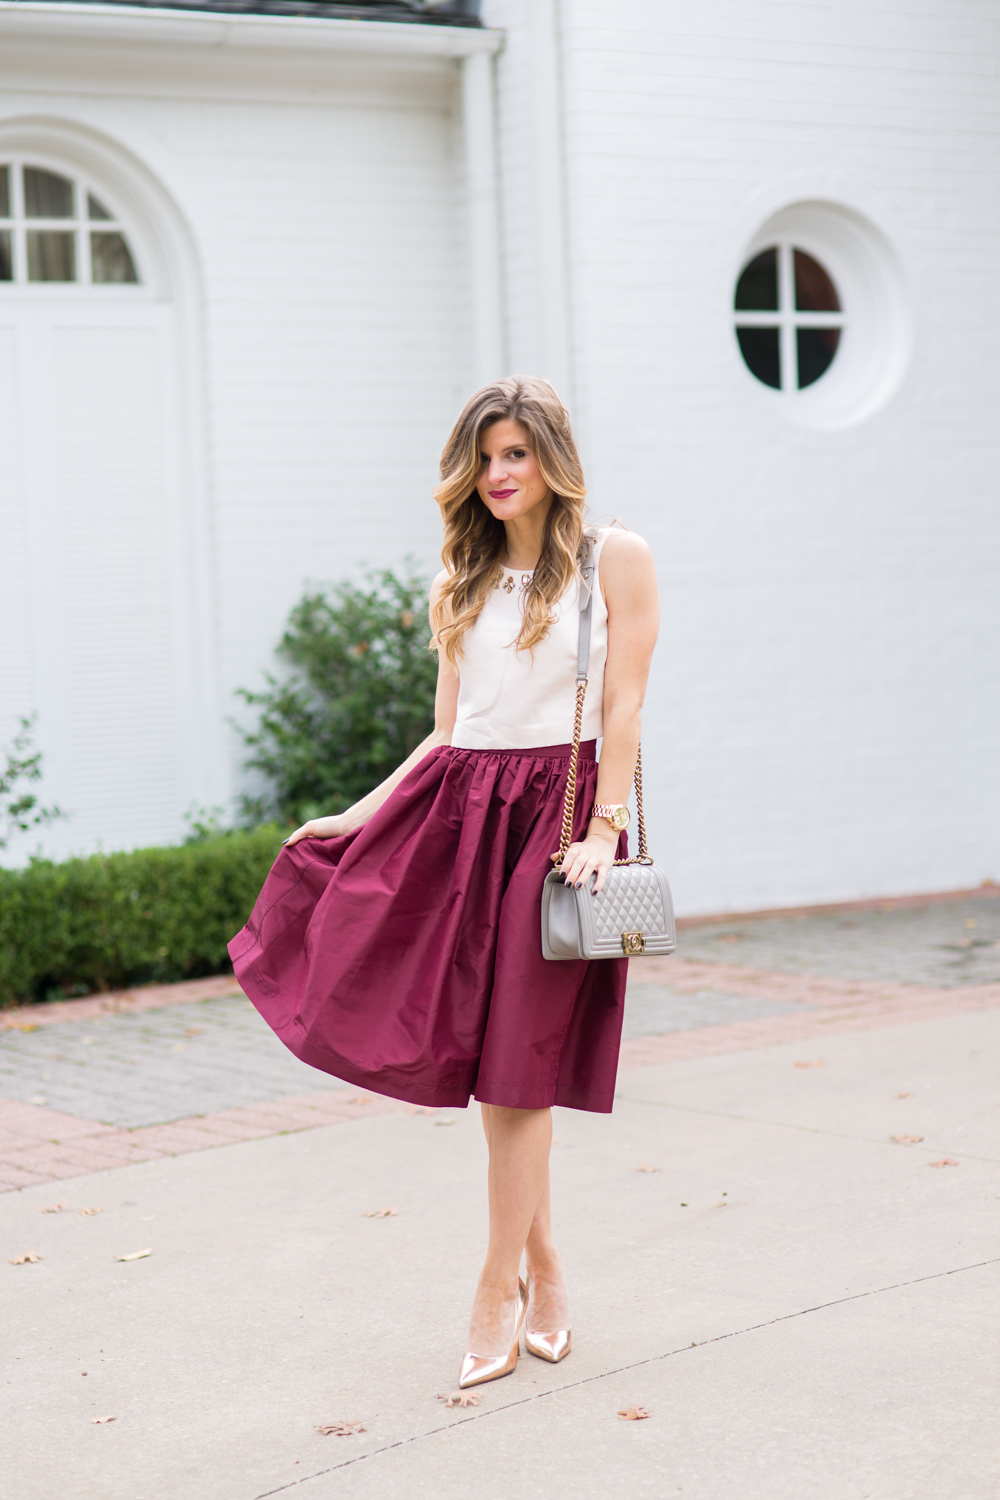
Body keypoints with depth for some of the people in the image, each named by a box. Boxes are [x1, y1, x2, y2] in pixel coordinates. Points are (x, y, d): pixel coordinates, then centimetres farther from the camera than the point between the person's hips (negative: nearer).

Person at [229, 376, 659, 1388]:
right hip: (462, 810, 5)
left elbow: (623, 706, -4)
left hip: (559, 808, -5)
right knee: (487, 1059, 4)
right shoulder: (462, 581, 16)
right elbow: (447, 732, 16)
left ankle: (499, 1296, 4)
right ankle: (544, 1268, 18)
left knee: (516, 1065, -4)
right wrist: (359, 814, 10)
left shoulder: (613, 559, 2)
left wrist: (603, 830, -13)